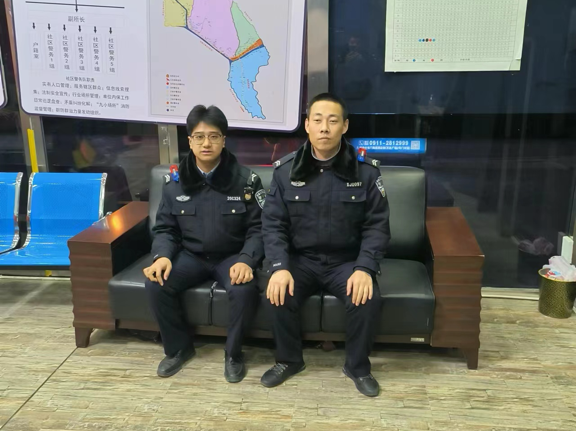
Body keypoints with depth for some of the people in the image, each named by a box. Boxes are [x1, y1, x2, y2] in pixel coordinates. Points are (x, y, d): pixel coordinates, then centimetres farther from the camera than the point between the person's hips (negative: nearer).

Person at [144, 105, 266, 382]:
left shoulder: (245, 180, -7)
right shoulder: (175, 182, 0)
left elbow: (258, 228, -7)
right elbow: (165, 228, 4)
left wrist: (246, 260, -26)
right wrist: (162, 255, -18)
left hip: (231, 256, -2)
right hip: (190, 255, 3)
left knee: (244, 289, -33)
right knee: (156, 284, -23)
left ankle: (233, 353, -4)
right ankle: (178, 348, 3)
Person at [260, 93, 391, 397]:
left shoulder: (366, 170, -6)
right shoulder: (286, 170, -3)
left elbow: (377, 225, -6)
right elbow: (272, 224, -5)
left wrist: (364, 268, -21)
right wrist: (280, 267, -21)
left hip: (347, 261, -1)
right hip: (300, 258, 1)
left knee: (368, 299, -27)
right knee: (278, 295, -26)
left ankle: (357, 366, 2)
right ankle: (289, 360, 5)